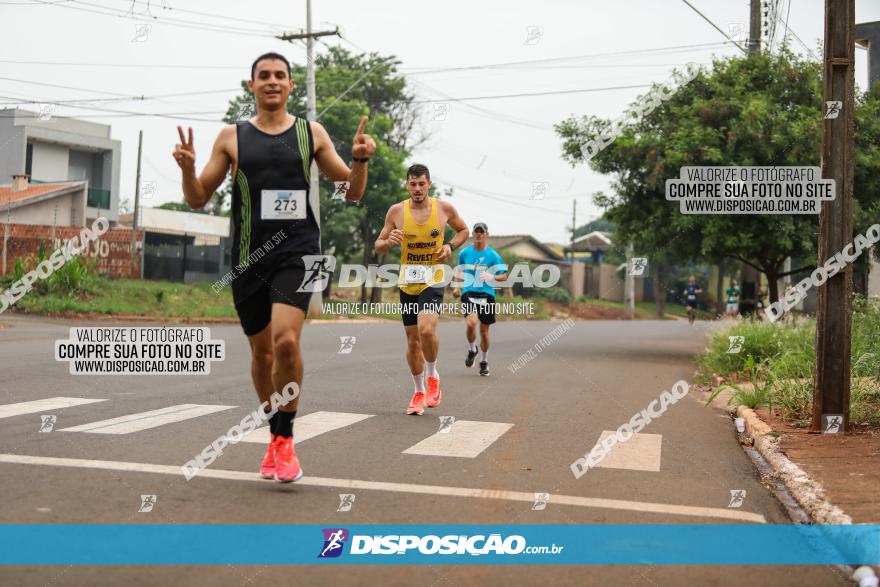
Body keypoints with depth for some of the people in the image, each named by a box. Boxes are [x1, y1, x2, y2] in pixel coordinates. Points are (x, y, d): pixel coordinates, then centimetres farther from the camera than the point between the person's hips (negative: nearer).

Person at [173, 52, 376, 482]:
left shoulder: (312, 133, 7)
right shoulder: (232, 136, 7)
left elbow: (352, 193, 10)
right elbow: (198, 199, 9)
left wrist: (360, 161, -9)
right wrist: (187, 168, -11)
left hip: (296, 251, -2)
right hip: (248, 257, 2)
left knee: (286, 339, -23)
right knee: (261, 352, 11)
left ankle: (285, 439, -6)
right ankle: (275, 438, 31)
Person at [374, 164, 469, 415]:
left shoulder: (444, 208, -3)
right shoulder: (396, 211, -2)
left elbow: (464, 230, 15)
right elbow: (378, 246, 4)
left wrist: (450, 246, -4)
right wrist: (389, 242, -19)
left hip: (433, 280, -2)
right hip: (407, 282, 2)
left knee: (427, 329, -25)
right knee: (412, 341, 9)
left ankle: (432, 375, 2)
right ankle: (419, 391, 27)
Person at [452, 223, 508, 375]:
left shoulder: (493, 255, -1)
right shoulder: (464, 253, 7)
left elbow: (504, 276, -2)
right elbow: (459, 272, 23)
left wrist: (492, 277, -22)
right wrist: (457, 287, 8)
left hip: (487, 295, 0)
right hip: (468, 294, 0)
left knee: (484, 330, 6)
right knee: (471, 323, -23)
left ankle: (484, 362, 25)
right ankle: (472, 349, 7)